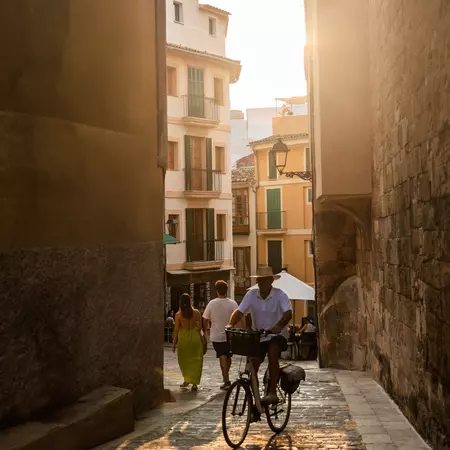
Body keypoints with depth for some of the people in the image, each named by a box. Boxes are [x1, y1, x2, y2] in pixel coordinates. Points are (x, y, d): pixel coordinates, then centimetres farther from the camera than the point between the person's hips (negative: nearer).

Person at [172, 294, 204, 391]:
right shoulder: (196, 313, -5)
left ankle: (187, 380, 19)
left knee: (184, 359, 17)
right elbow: (200, 327, -1)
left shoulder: (178, 315, -6)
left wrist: (174, 343, 3)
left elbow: (176, 329, -4)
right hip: (195, 336, 0)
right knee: (195, 360, 6)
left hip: (183, 337, 0)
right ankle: (194, 383, 2)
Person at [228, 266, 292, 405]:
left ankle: (272, 392, -30)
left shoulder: (279, 294, -13)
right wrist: (230, 325, -28)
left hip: (277, 335, -4)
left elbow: (288, 313, -25)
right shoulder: (251, 294, -4)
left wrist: (279, 326, -45)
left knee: (272, 353, -32)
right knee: (252, 364, -3)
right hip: (258, 336, 4)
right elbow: (239, 311, -9)